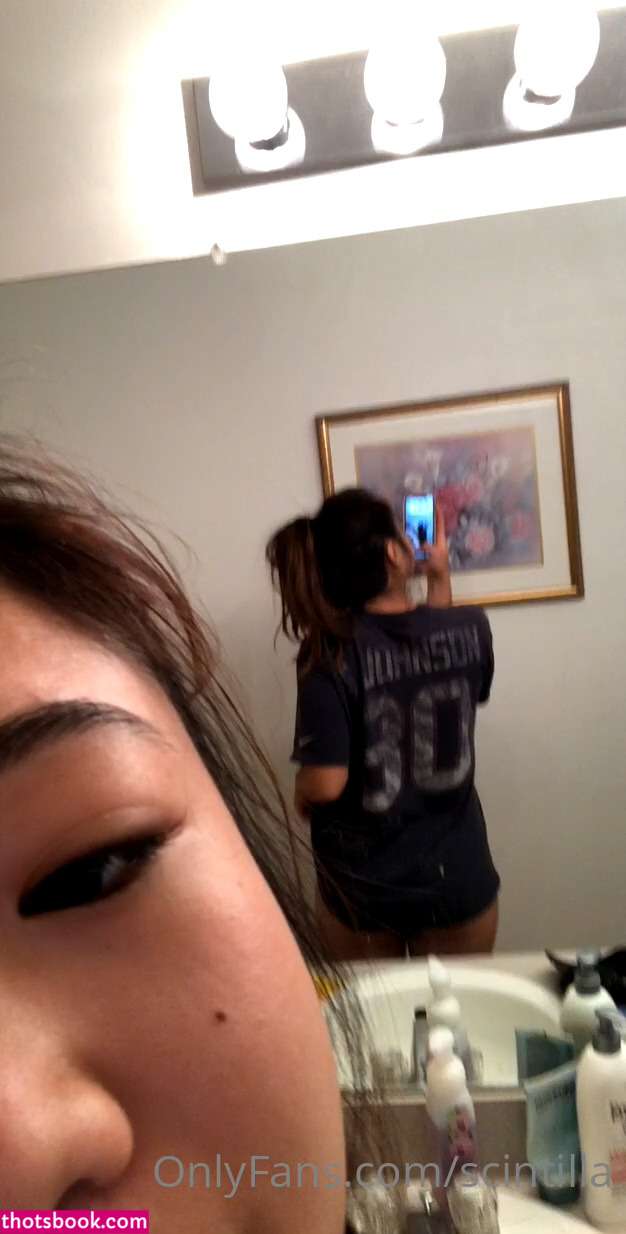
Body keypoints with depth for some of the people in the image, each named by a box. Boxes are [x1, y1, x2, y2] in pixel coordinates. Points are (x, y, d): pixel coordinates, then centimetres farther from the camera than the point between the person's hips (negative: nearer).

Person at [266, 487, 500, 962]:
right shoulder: (471, 628, -12)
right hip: (457, 879, 2)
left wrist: (301, 797, -2)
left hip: (361, 885, -2)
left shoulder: (329, 650, -21)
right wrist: (441, 579, 13)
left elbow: (324, 784, -23)